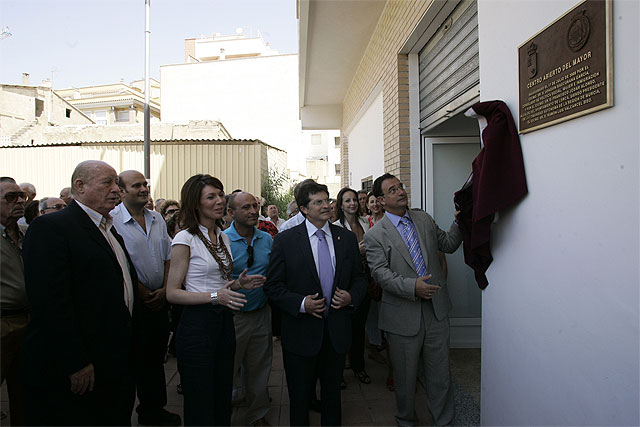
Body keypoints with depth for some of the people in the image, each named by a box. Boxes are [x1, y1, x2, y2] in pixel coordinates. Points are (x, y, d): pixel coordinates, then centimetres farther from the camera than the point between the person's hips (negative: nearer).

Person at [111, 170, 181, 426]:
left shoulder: (157, 219, 8)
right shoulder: (112, 220, -12)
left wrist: (164, 289, 0)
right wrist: (143, 293, -11)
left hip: (159, 299, 6)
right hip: (133, 301, -6)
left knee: (156, 357, 15)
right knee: (136, 359, 6)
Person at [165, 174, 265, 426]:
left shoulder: (223, 237, 10)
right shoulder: (185, 239, -11)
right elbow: (172, 293, -13)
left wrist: (238, 284, 2)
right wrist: (215, 296, -24)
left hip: (224, 321, 7)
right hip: (197, 323, -7)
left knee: (223, 400, 17)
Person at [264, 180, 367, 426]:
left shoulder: (347, 238, 2)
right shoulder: (285, 240, -8)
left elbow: (359, 278, 10)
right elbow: (273, 286, -7)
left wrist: (352, 296, -10)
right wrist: (301, 303, -20)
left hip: (337, 332, 3)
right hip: (301, 332, -3)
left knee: (332, 392, 22)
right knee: (300, 398, 16)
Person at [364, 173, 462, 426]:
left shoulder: (424, 219, 8)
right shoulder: (375, 236, -7)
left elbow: (447, 244, 16)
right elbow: (380, 273, -15)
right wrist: (412, 287, -28)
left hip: (436, 310, 4)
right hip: (403, 316, -3)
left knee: (440, 374, 14)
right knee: (405, 376, 14)